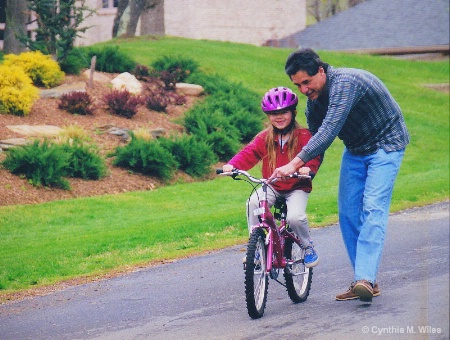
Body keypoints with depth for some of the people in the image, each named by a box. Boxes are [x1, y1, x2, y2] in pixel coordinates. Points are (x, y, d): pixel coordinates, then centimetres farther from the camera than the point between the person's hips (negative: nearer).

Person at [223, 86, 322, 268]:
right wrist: (232, 165, -26)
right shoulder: (264, 138, 3)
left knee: (295, 217, -28)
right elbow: (249, 153, -6)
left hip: (297, 187, -3)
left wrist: (308, 168, -40)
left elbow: (313, 155, -16)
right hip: (272, 186, 3)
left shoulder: (303, 136, -5)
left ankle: (308, 247, 4)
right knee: (253, 202, -27)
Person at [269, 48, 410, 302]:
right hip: (355, 149, 8)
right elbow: (316, 135, 9)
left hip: (385, 145, -8)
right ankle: (364, 282, 3)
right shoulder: (314, 97, -5)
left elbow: (330, 130, -41)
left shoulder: (345, 83, -32)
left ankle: (366, 279, -28)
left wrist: (295, 163, -46)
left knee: (373, 209, -21)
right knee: (348, 213, -1)